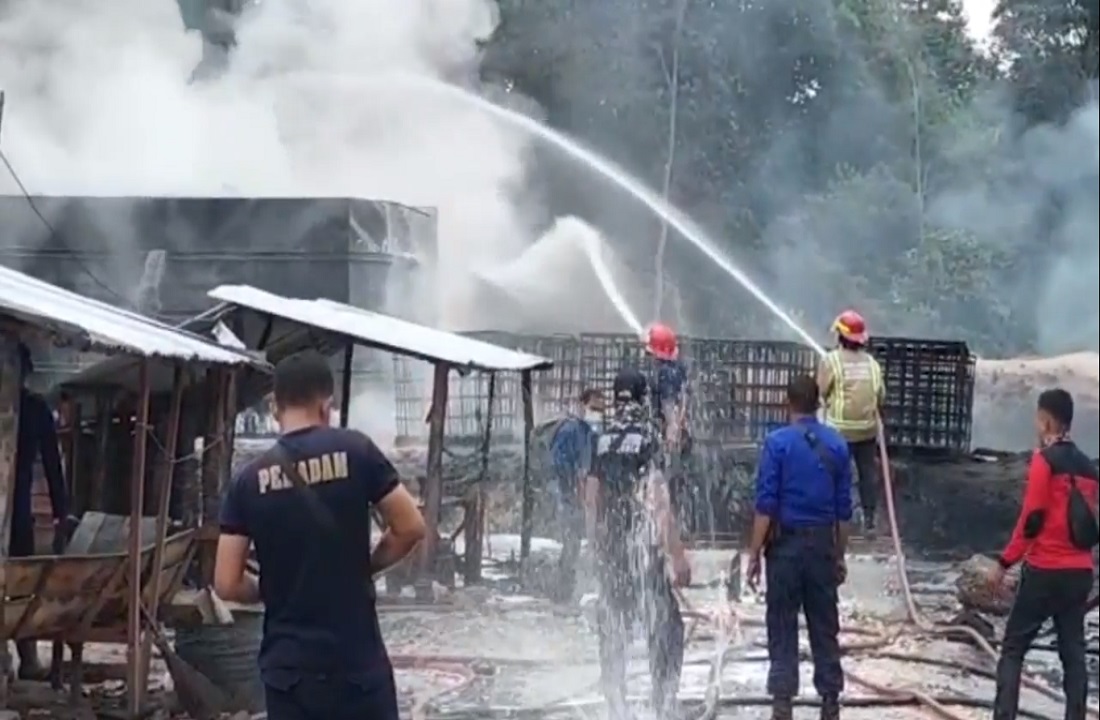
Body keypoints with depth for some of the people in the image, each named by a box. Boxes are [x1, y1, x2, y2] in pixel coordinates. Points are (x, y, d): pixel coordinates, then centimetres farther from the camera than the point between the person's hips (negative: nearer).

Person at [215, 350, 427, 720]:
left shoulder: (249, 480, 0)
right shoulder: (356, 451, -5)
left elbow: (227, 583, -2)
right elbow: (410, 528, -4)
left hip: (288, 665, 2)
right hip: (357, 658, -2)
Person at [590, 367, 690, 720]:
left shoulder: (603, 439, 5)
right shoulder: (647, 436, -11)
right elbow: (658, 502, -16)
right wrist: (678, 555, -14)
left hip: (609, 547, 6)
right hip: (644, 546, -6)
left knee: (613, 629, 11)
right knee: (665, 628, 2)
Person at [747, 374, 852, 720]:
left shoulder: (777, 442, -9)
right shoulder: (837, 444, 2)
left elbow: (766, 504, -12)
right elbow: (843, 509, 5)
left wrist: (754, 553, -6)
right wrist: (840, 555, 14)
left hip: (786, 543, -3)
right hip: (822, 544, 3)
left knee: (783, 628, 3)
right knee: (824, 627, 11)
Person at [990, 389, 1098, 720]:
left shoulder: (1044, 459, -10)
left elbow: (1032, 517, -13)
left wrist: (1005, 563, -7)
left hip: (1045, 571, -6)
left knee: (1013, 648, 2)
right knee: (1073, 653, 9)